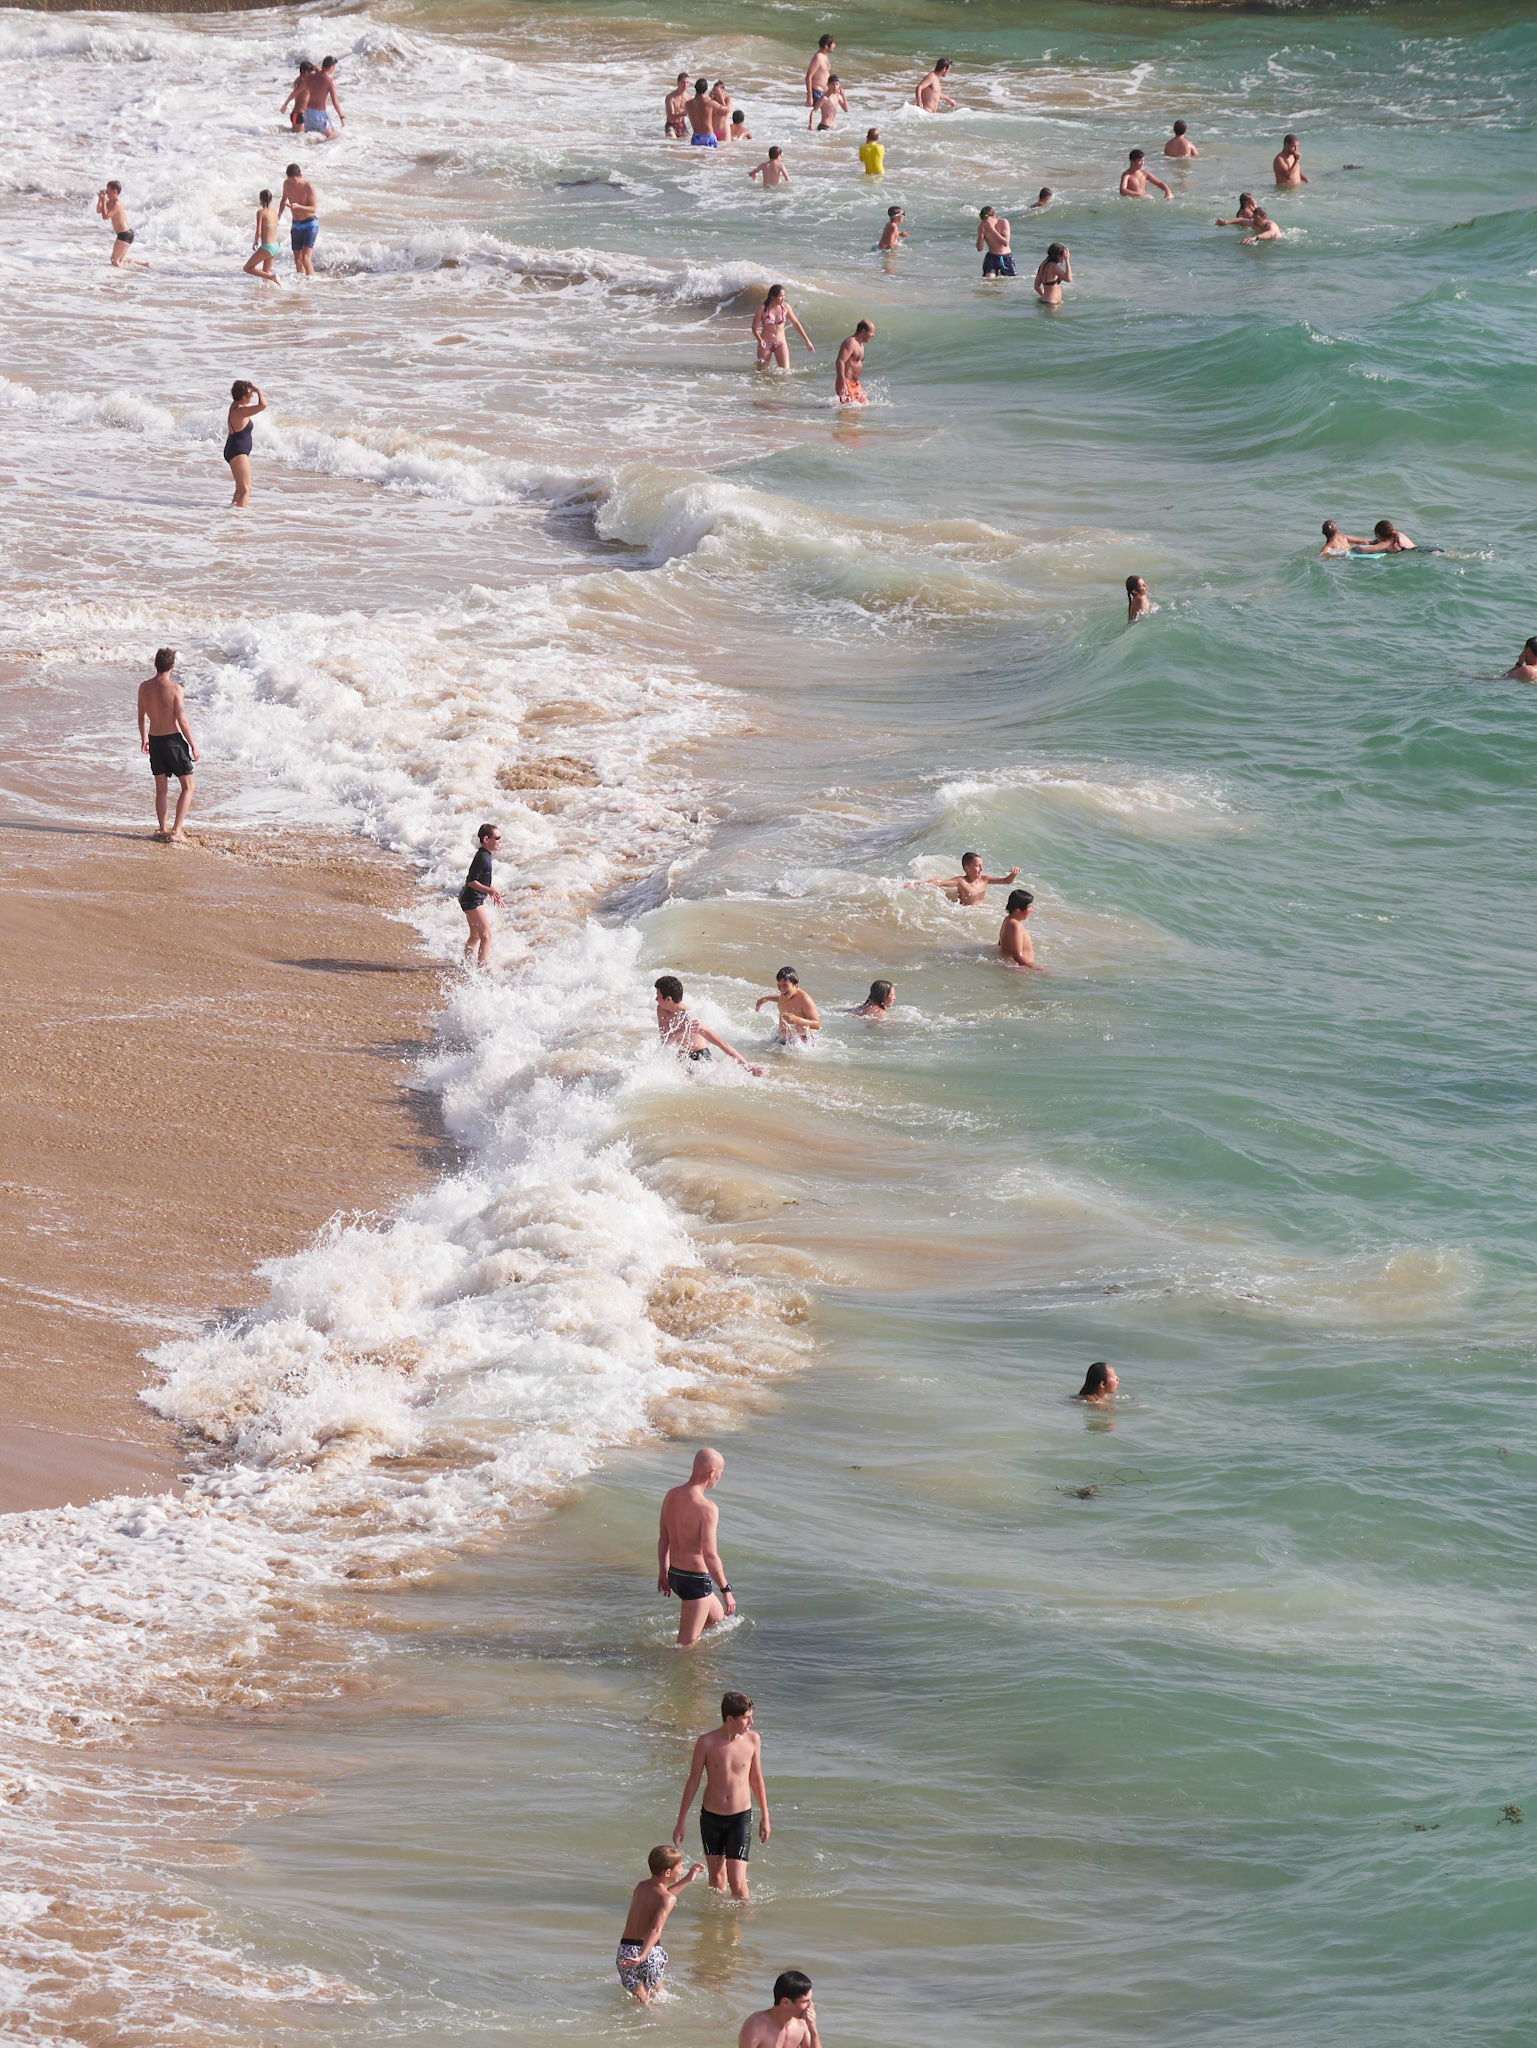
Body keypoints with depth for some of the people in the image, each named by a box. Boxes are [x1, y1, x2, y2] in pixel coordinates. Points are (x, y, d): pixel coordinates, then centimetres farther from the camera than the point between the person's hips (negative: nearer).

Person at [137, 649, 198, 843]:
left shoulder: (144, 687, 0)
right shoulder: (174, 688, -16)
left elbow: (142, 717, 13)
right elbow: (182, 721, -16)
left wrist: (143, 739, 28)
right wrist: (193, 745, -6)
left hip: (155, 740, 5)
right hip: (173, 740, -5)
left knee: (161, 789, 17)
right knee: (188, 786, 5)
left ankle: (162, 830, 22)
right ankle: (176, 831, -4)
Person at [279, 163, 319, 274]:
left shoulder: (308, 187, -19)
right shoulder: (287, 183, -2)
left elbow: (314, 209, -19)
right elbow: (284, 199, 18)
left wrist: (298, 207, -35)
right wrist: (279, 214, 4)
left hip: (310, 224, -6)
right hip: (296, 225, 6)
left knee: (305, 257, -17)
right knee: (297, 258, 7)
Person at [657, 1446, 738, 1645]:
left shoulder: (671, 1496, -1)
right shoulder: (707, 1509, -26)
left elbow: (663, 1539, 10)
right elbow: (710, 1556, -27)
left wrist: (663, 1573, 22)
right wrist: (726, 1590, -17)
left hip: (675, 1575, 8)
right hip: (696, 1582, -8)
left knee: (717, 1616, 29)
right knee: (686, 1645, 4)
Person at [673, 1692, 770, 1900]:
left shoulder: (753, 1739, -5)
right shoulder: (707, 1742, -12)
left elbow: (756, 1779, 8)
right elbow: (693, 1781, -2)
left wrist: (765, 1817, 13)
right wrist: (681, 1821, 2)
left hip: (740, 1818, 0)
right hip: (711, 1817, 0)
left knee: (737, 1881, -8)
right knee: (717, 1874, 14)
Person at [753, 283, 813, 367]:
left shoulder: (785, 307, -4)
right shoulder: (763, 309, -13)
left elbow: (796, 324, 9)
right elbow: (754, 328, -7)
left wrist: (807, 341, 10)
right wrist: (760, 340, -27)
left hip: (781, 344, 2)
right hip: (766, 344, -2)